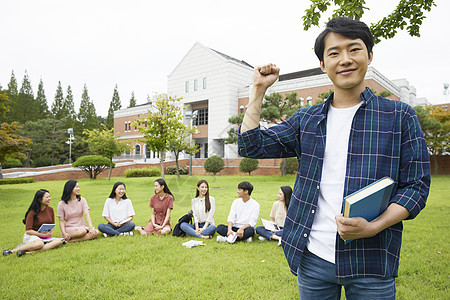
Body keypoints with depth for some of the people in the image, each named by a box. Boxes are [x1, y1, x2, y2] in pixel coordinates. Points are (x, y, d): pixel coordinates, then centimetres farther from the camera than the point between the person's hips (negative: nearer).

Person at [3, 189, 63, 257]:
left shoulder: (50, 210, 4)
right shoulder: (32, 212, -11)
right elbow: (28, 231, -14)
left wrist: (50, 232, -5)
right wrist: (43, 235, -19)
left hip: (45, 237, 5)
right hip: (31, 236, -5)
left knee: (58, 241, -28)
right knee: (40, 243, -40)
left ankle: (29, 251, -35)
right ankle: (12, 251, -24)